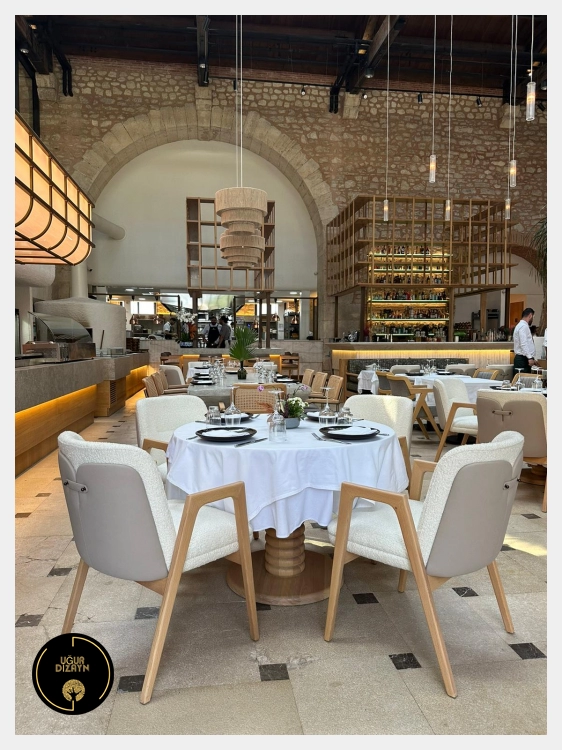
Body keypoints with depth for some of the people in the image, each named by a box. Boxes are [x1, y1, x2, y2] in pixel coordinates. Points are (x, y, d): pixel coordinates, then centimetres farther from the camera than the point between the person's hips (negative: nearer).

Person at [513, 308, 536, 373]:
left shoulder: (523, 326, 20)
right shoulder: (523, 326, -11)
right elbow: (523, 344, -21)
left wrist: (532, 358, 25)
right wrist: (530, 358, -25)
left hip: (525, 359, 10)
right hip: (522, 360, -10)